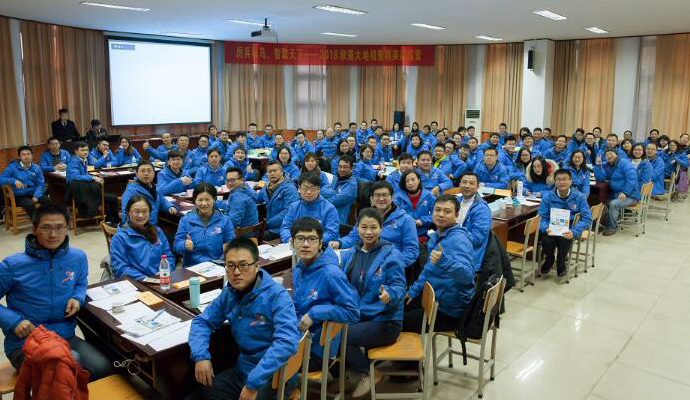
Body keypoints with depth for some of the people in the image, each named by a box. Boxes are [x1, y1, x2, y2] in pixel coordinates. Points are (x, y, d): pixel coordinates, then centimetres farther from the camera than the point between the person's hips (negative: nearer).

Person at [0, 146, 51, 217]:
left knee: (48, 200, -26)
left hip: (33, 193, 3)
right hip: (19, 196, -3)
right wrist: (14, 181, -27)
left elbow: (41, 184, 4)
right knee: (29, 204, -34)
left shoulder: (36, 168, 8)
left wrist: (36, 196, -13)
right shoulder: (12, 167, -1)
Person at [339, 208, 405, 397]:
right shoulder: (349, 255, 8)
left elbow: (399, 286, -13)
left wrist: (389, 295, -35)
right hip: (356, 316, 6)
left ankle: (369, 373, 4)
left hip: (384, 321, -6)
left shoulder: (391, 255, -9)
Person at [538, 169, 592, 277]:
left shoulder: (579, 197, -1)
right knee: (546, 241, -31)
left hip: (569, 230, -1)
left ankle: (561, 264, 0)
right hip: (552, 230, 1)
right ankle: (549, 260, 8)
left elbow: (587, 218, -6)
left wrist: (574, 232, -24)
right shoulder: (548, 196, 1)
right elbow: (542, 217, -2)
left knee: (564, 239, -35)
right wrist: (546, 228, -26)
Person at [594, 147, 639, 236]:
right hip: (614, 194, 7)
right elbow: (600, 178, 0)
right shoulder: (606, 165, 11)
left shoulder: (624, 163, -9)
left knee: (613, 204, -29)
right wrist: (598, 165, -10)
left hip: (630, 195, -7)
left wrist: (625, 192, -26)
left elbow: (632, 179, -18)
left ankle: (611, 227, -12)